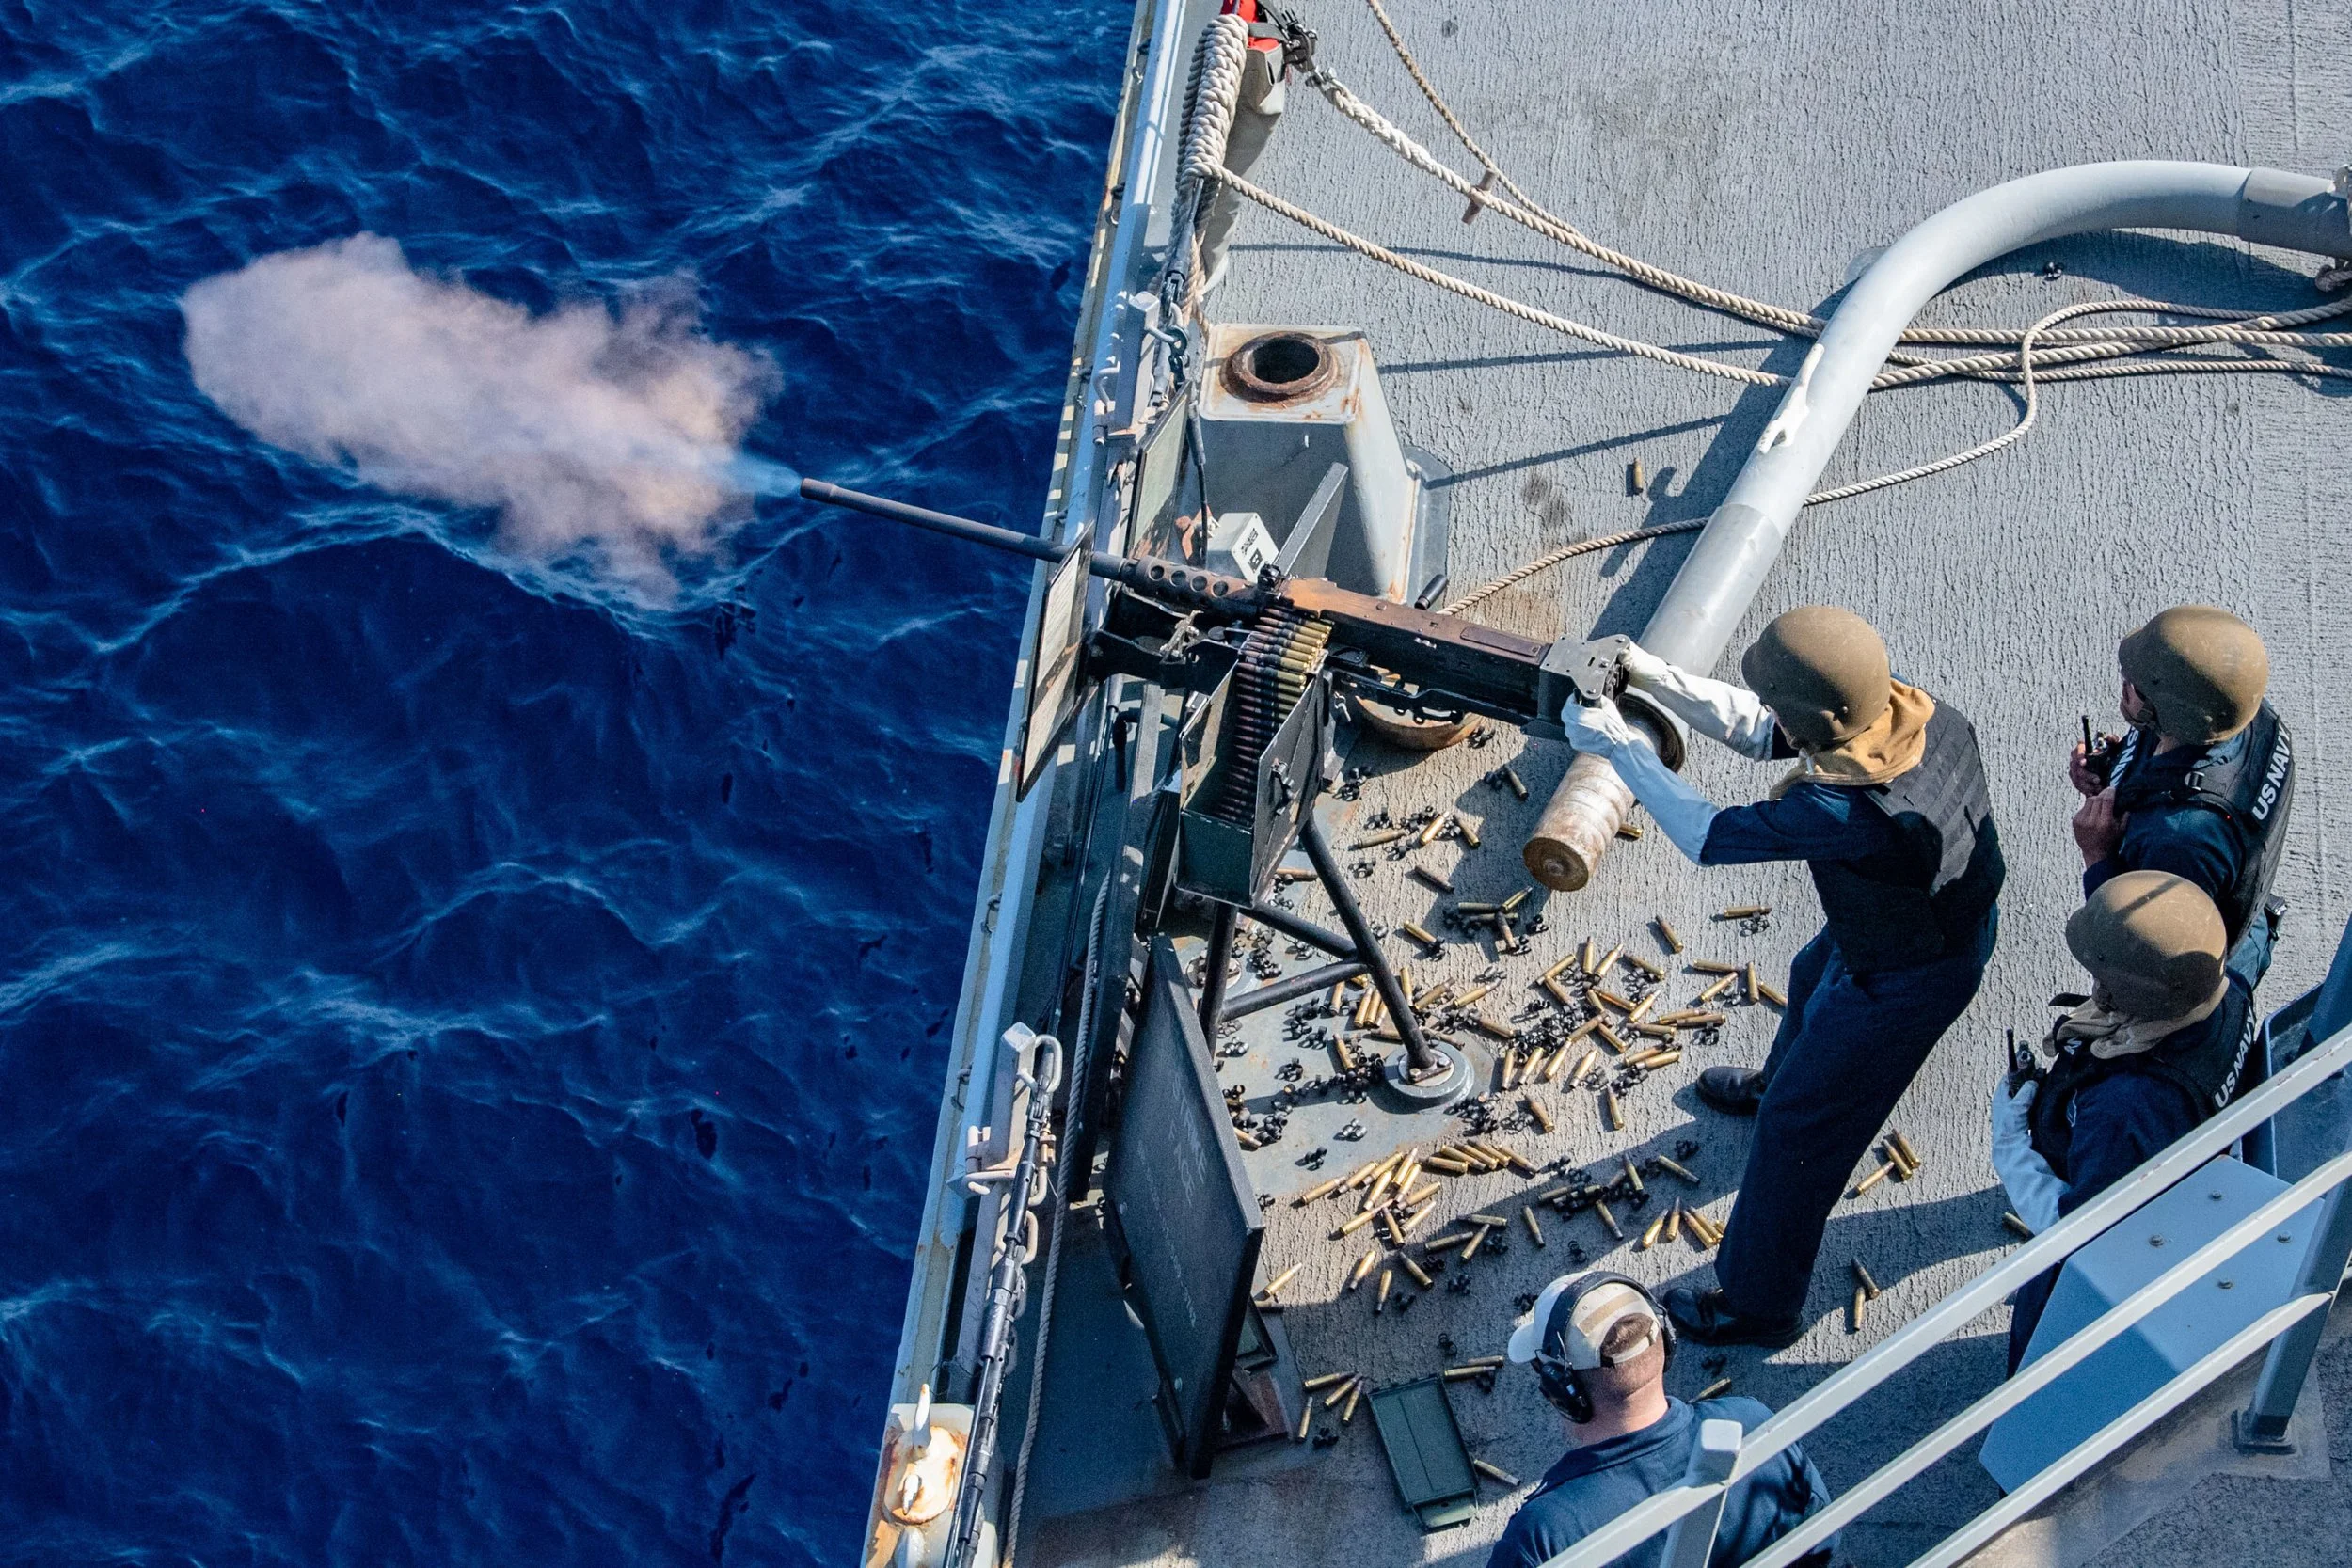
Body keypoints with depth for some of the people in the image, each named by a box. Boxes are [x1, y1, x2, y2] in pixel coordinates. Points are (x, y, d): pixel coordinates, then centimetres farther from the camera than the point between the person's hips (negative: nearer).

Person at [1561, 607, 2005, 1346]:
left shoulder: (1843, 812, -45)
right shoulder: (1912, 711, -20)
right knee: (1811, 980, 38)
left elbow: (1709, 838, -31)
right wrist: (1651, 675, -19)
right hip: (1951, 915, 9)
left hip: (1903, 982, -9)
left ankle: (1758, 1306, 29)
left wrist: (1615, 743, -25)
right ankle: (1781, 1084, 71)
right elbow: (1753, 730, -9)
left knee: (1797, 1132, 10)